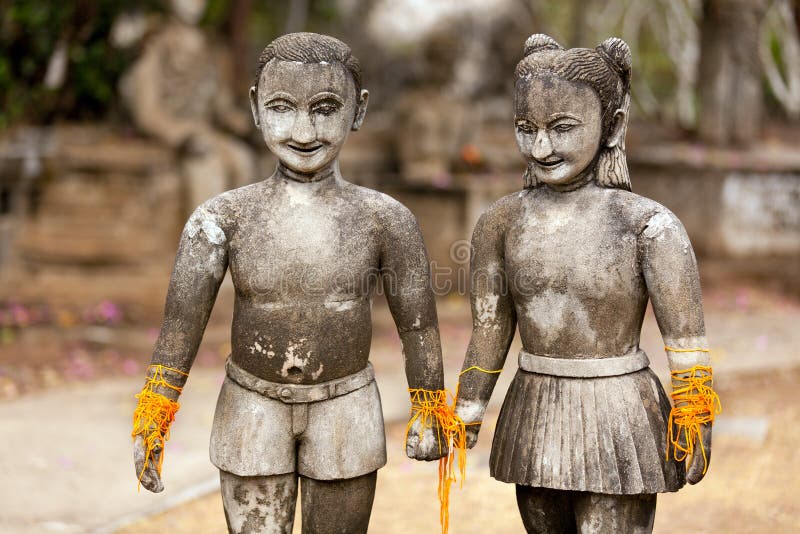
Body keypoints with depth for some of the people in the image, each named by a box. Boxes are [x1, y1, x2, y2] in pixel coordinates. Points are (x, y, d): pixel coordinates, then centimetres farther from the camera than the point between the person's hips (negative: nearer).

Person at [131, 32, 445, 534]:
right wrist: (154, 414, -6)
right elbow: (182, 319, -6)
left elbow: (418, 323, 0)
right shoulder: (224, 218, -8)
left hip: (345, 412, 0)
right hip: (252, 410, 0)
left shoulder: (385, 219, -8)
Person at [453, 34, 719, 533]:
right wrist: (468, 413, 13)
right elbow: (489, 332, 9)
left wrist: (694, 428, -9)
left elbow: (686, 340, -10)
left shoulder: (649, 224, -13)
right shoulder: (502, 222, -1)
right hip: (534, 417, 4)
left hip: (618, 421, -4)